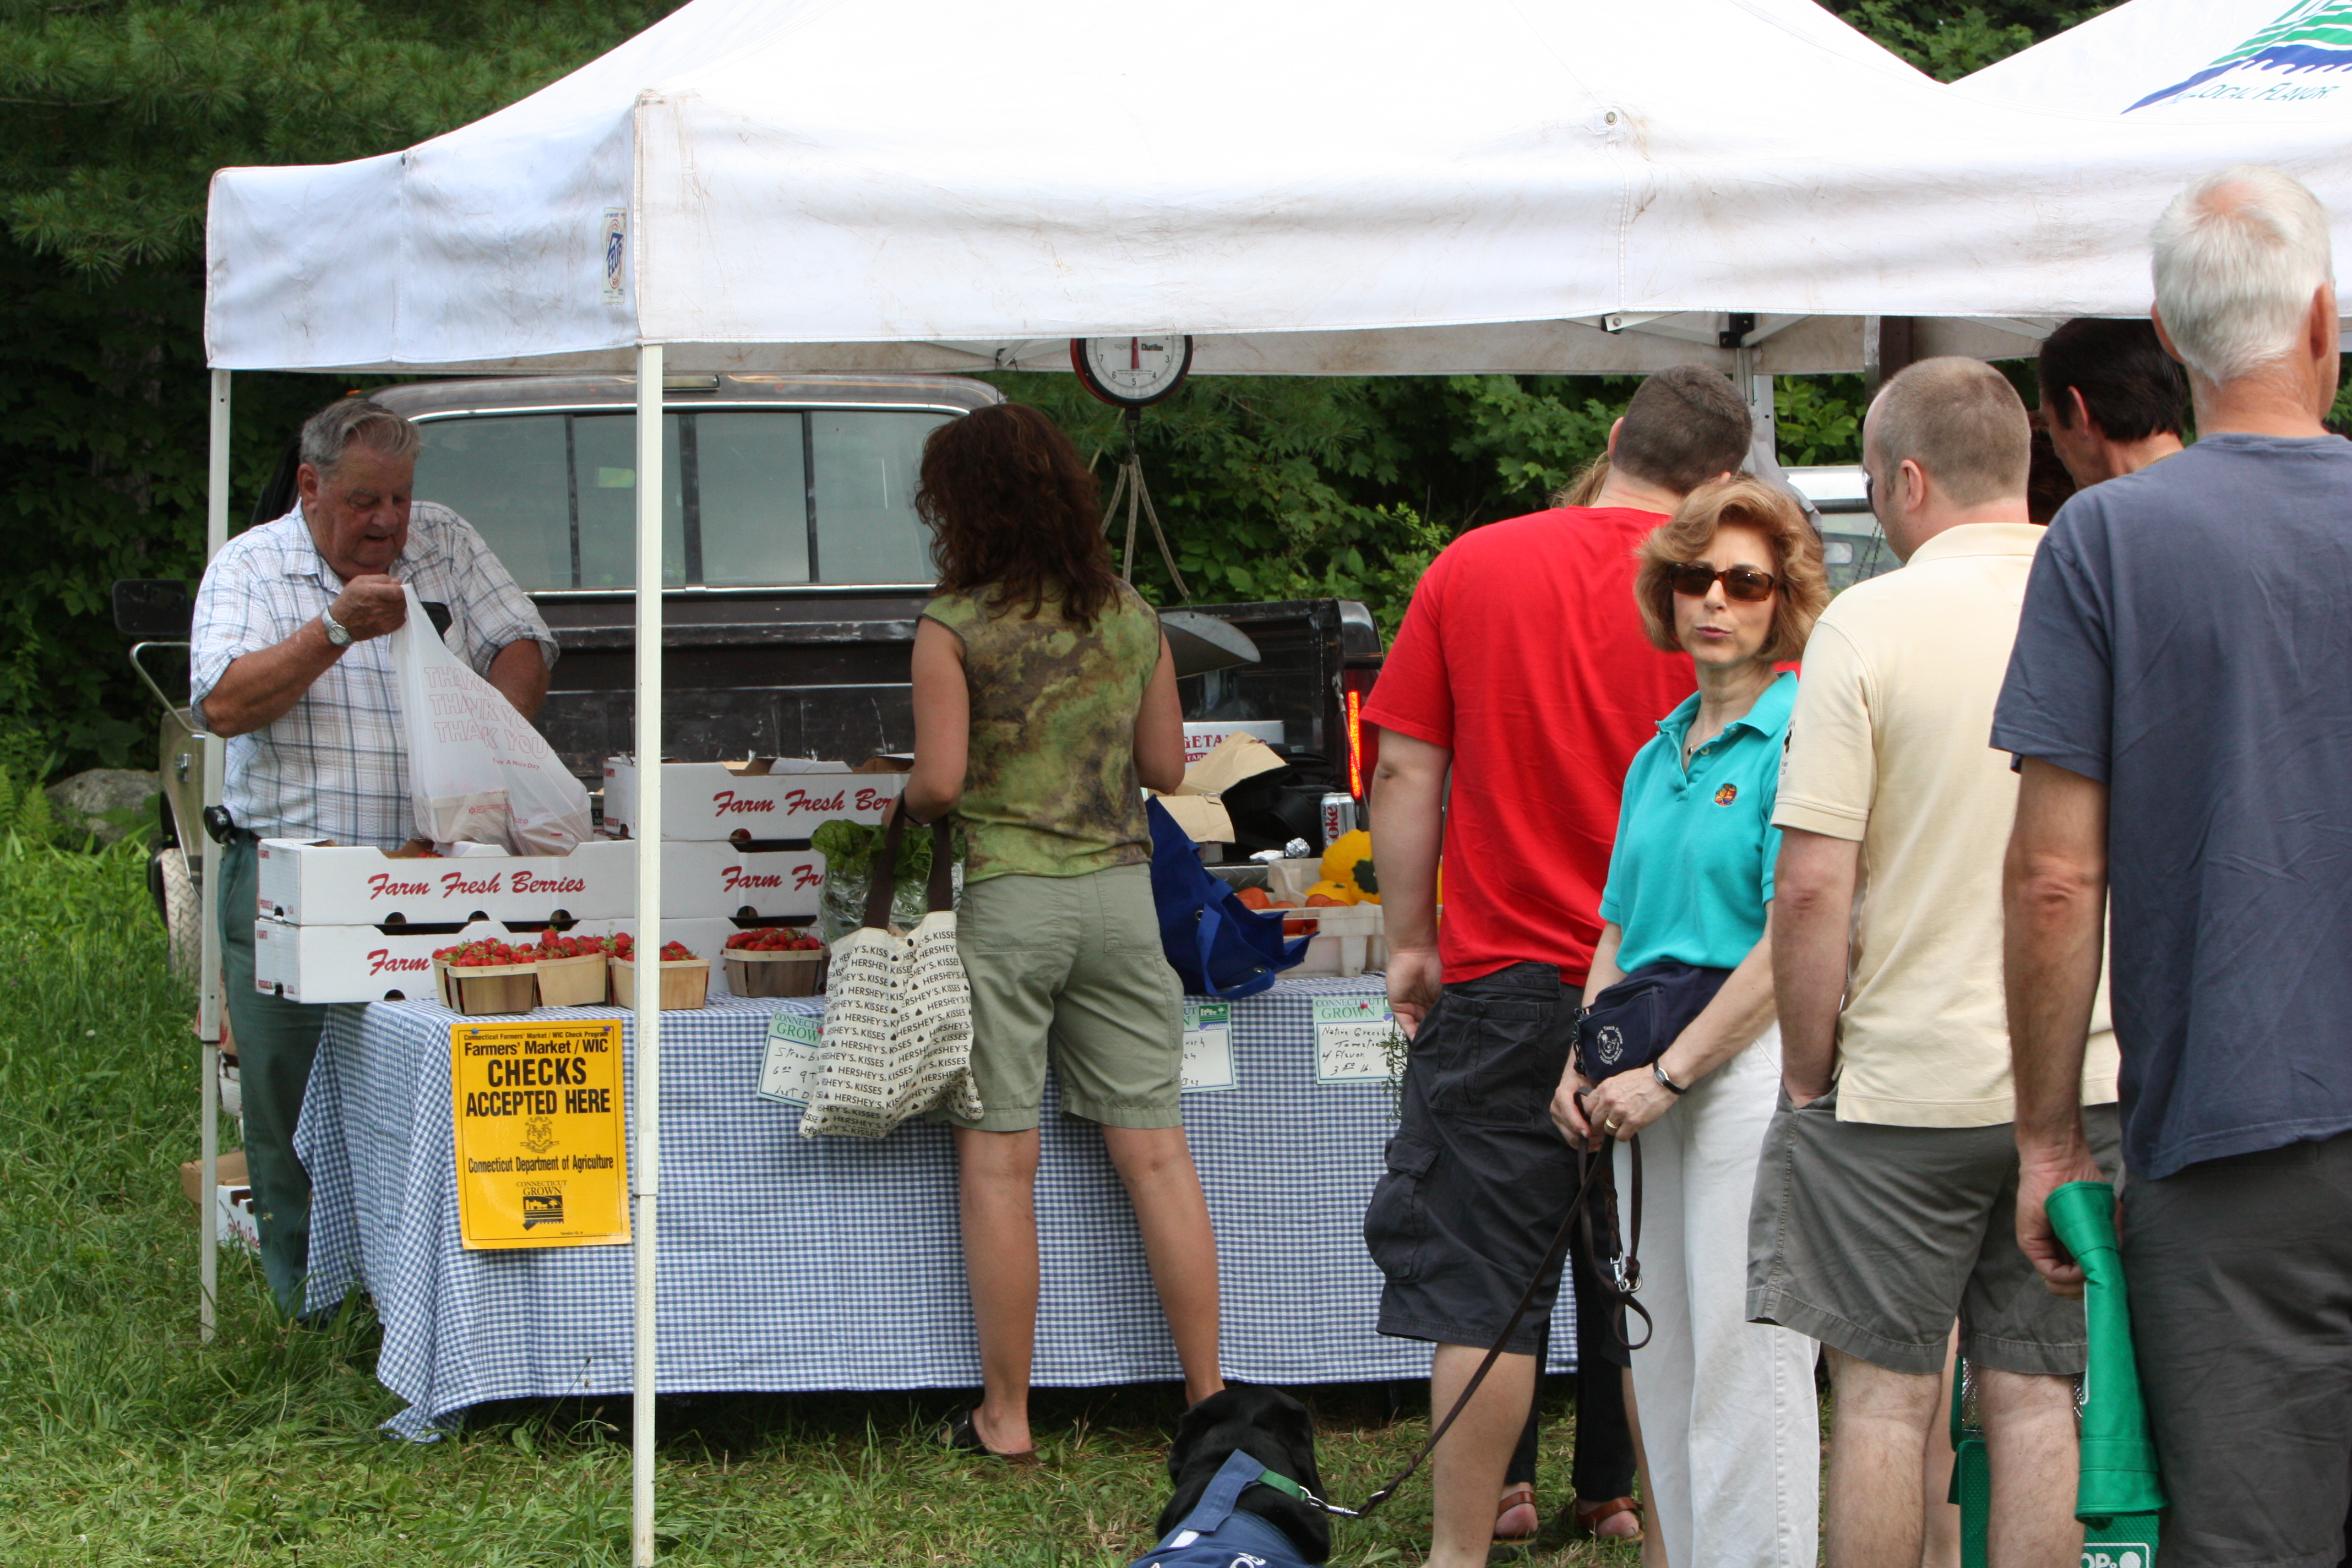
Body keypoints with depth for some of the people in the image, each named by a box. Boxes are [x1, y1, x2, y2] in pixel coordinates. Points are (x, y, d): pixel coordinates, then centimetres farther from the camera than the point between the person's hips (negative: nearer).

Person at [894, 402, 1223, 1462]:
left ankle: (1005, 1416, 4)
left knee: (998, 1159, 2)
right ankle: (1209, 1397, 8)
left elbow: (941, 780, -13)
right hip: (1120, 887, 4)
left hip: (1006, 893, -4)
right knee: (1155, 1152, 7)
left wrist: (906, 806, 9)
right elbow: (1165, 766, 11)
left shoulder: (954, 629, -8)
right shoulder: (1131, 620, 6)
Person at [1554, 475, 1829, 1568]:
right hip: (1657, 1078, 8)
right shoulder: (1658, 756, 17)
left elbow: (1793, 944, -15)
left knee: (1745, 1359, -7)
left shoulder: (1797, 738, -8)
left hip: (1755, 1063, -8)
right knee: (1662, 1362, 10)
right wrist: (1585, 1065, 7)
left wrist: (1666, 1075, -14)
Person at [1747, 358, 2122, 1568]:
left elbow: (1813, 887, -14)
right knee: (2038, 1399, 8)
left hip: (1905, 1081, -4)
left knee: (1885, 1397, 4)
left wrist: (1806, 1074, -3)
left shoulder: (1870, 623, -11)